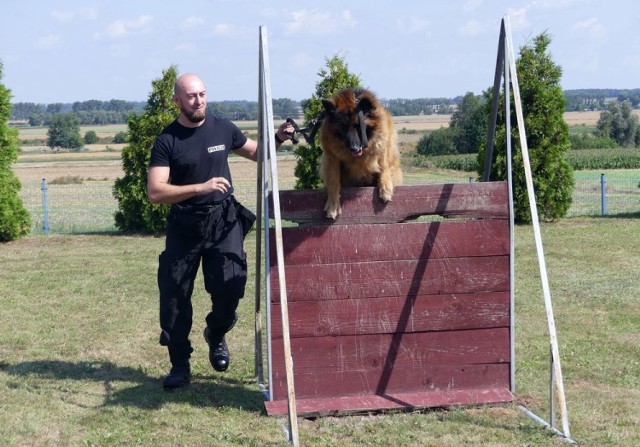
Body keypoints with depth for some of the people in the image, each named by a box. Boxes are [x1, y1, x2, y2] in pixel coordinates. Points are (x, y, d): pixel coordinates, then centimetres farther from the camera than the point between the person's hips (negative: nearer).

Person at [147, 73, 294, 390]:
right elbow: (155, 192, -16)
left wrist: (278, 140, -2)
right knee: (174, 296, 1)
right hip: (184, 226, -1)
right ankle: (180, 365, 16)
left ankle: (216, 334, 23)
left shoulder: (223, 129, 2)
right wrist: (200, 188, -27)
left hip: (223, 221, 2)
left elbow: (255, 153, 19)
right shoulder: (167, 141, -8)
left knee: (230, 287, -10)